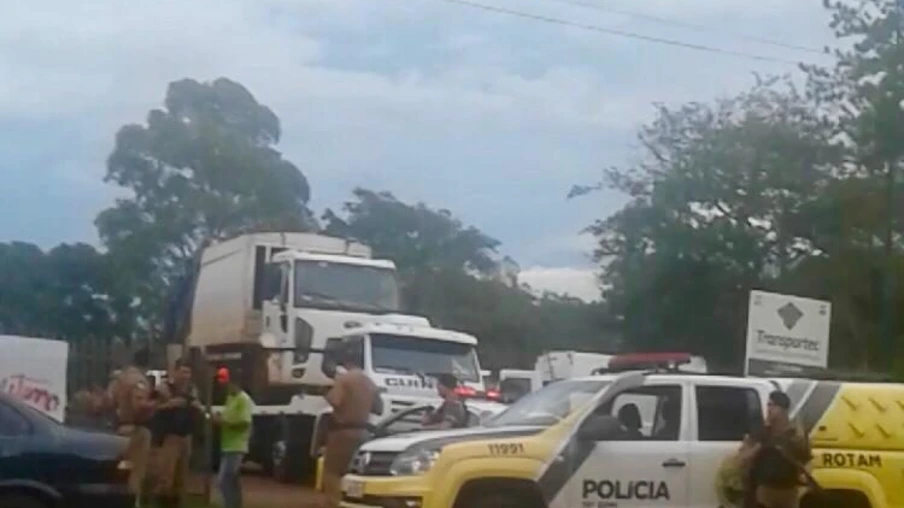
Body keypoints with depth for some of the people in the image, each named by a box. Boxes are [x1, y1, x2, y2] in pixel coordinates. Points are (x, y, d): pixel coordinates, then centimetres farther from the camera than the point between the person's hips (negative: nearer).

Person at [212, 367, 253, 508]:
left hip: (236, 447, -10)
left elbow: (245, 422, -22)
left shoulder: (244, 399, -14)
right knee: (232, 482, 14)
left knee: (223, 481, -15)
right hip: (228, 446, 10)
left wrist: (223, 421, -21)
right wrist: (220, 418, 4)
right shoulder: (230, 398, 15)